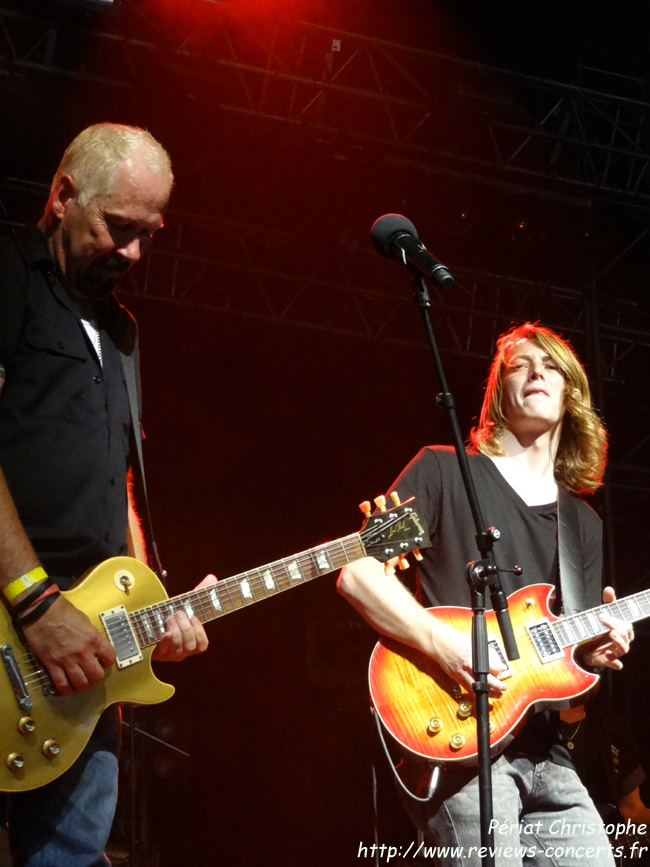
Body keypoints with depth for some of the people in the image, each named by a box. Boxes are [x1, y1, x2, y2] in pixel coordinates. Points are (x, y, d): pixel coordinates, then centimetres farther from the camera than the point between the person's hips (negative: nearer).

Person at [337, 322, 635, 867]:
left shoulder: (584, 524, 20)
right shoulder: (444, 470, 4)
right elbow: (357, 573, -5)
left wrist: (592, 650, -4)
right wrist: (445, 644, -17)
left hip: (545, 755, 6)